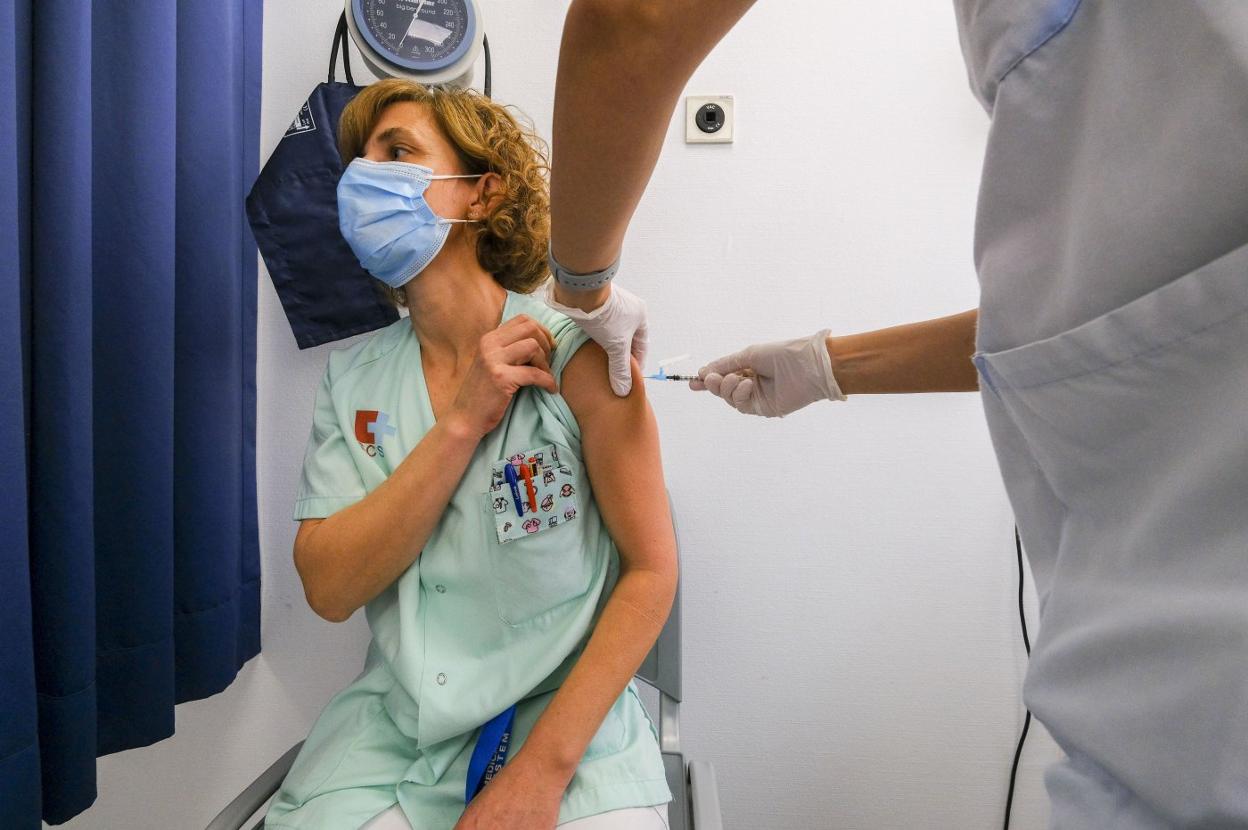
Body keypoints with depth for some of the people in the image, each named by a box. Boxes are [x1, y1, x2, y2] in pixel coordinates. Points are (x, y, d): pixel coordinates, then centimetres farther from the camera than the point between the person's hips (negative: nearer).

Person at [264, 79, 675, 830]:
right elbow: (330, 589, -8)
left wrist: (543, 768, -13)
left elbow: (652, 569, -8)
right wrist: (461, 423, -17)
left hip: (568, 723, -2)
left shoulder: (580, 357, -10)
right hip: (394, 733, 3)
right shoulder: (354, 379, 2)